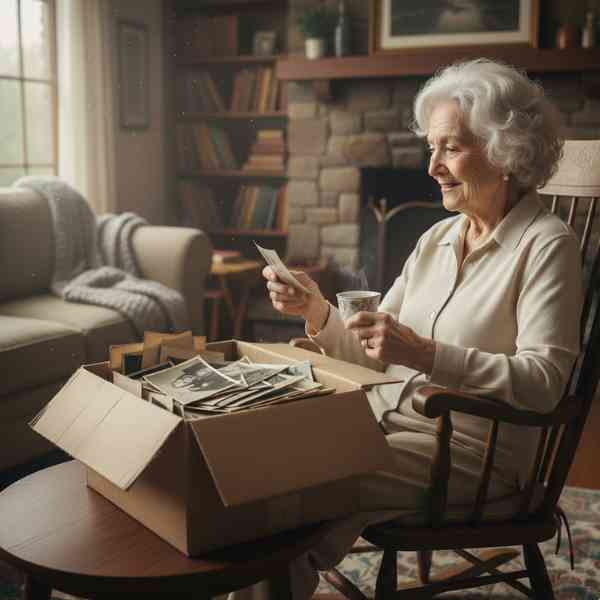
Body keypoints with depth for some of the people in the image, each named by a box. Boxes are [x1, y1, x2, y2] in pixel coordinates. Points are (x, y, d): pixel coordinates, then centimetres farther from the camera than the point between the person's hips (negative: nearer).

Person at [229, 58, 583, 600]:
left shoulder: (546, 245, -7)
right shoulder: (437, 239, 12)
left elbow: (544, 381, -18)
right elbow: (370, 356, 11)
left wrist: (424, 354, -27)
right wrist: (316, 311, -7)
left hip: (472, 448, -6)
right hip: (387, 420, 6)